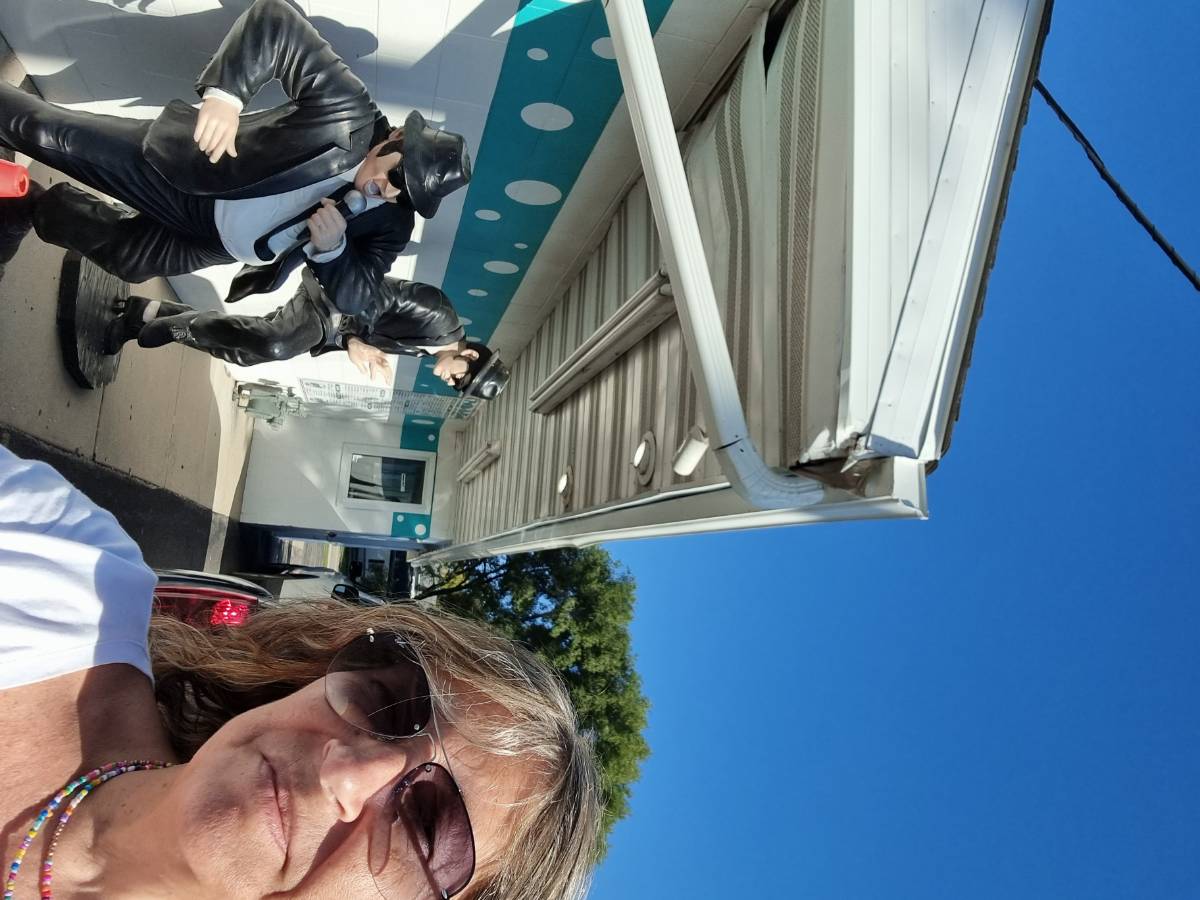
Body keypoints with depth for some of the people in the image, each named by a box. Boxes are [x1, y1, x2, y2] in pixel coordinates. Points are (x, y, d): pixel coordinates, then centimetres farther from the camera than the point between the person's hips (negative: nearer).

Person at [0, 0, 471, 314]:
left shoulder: (391, 224, -15)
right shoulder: (348, 112, -26)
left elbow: (352, 296, -13)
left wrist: (332, 247, -32)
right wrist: (225, 92, -43)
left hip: (210, 242, 4)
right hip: (180, 175, -3)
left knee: (121, 256, 14)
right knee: (48, 133, -2)